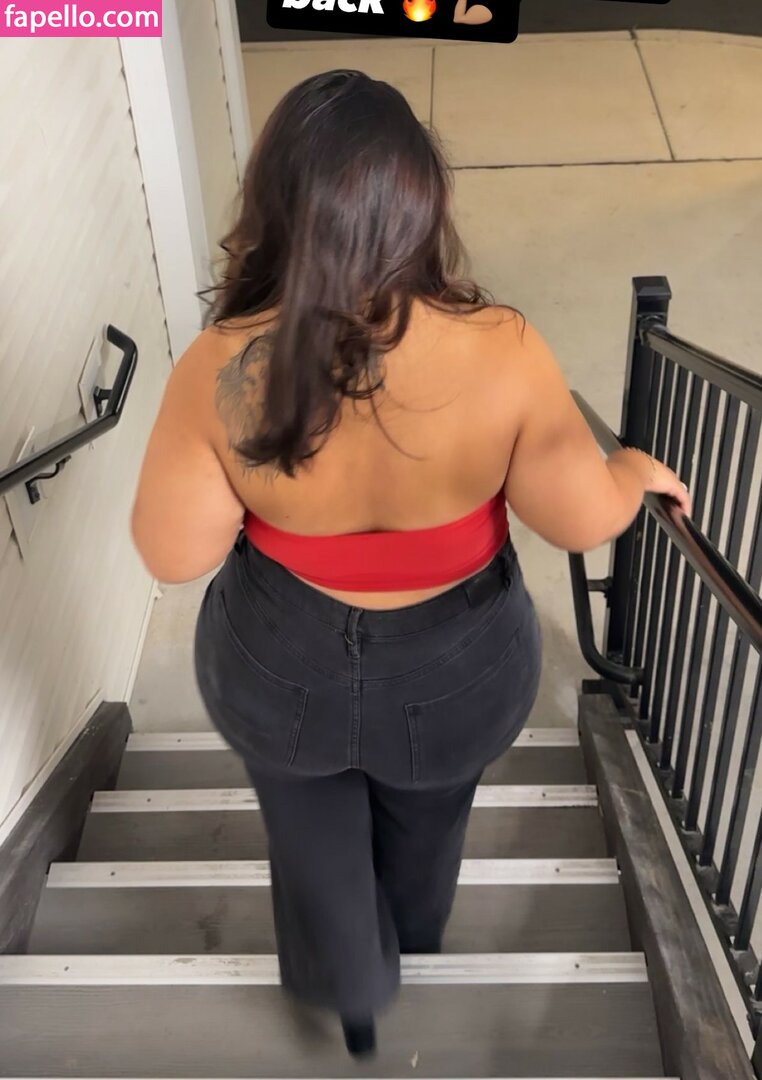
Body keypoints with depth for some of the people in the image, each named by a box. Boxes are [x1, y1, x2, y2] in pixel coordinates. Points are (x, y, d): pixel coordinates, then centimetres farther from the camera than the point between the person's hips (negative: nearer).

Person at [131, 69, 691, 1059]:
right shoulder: (500, 351, -27)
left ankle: (353, 992, 55)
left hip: (282, 667, 0)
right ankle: (412, 950, 64)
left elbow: (175, 553, -17)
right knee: (425, 825, 33)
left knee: (313, 830, 31)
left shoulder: (221, 372, -27)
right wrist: (639, 472, 5)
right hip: (454, 669, 1)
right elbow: (586, 517, -17)